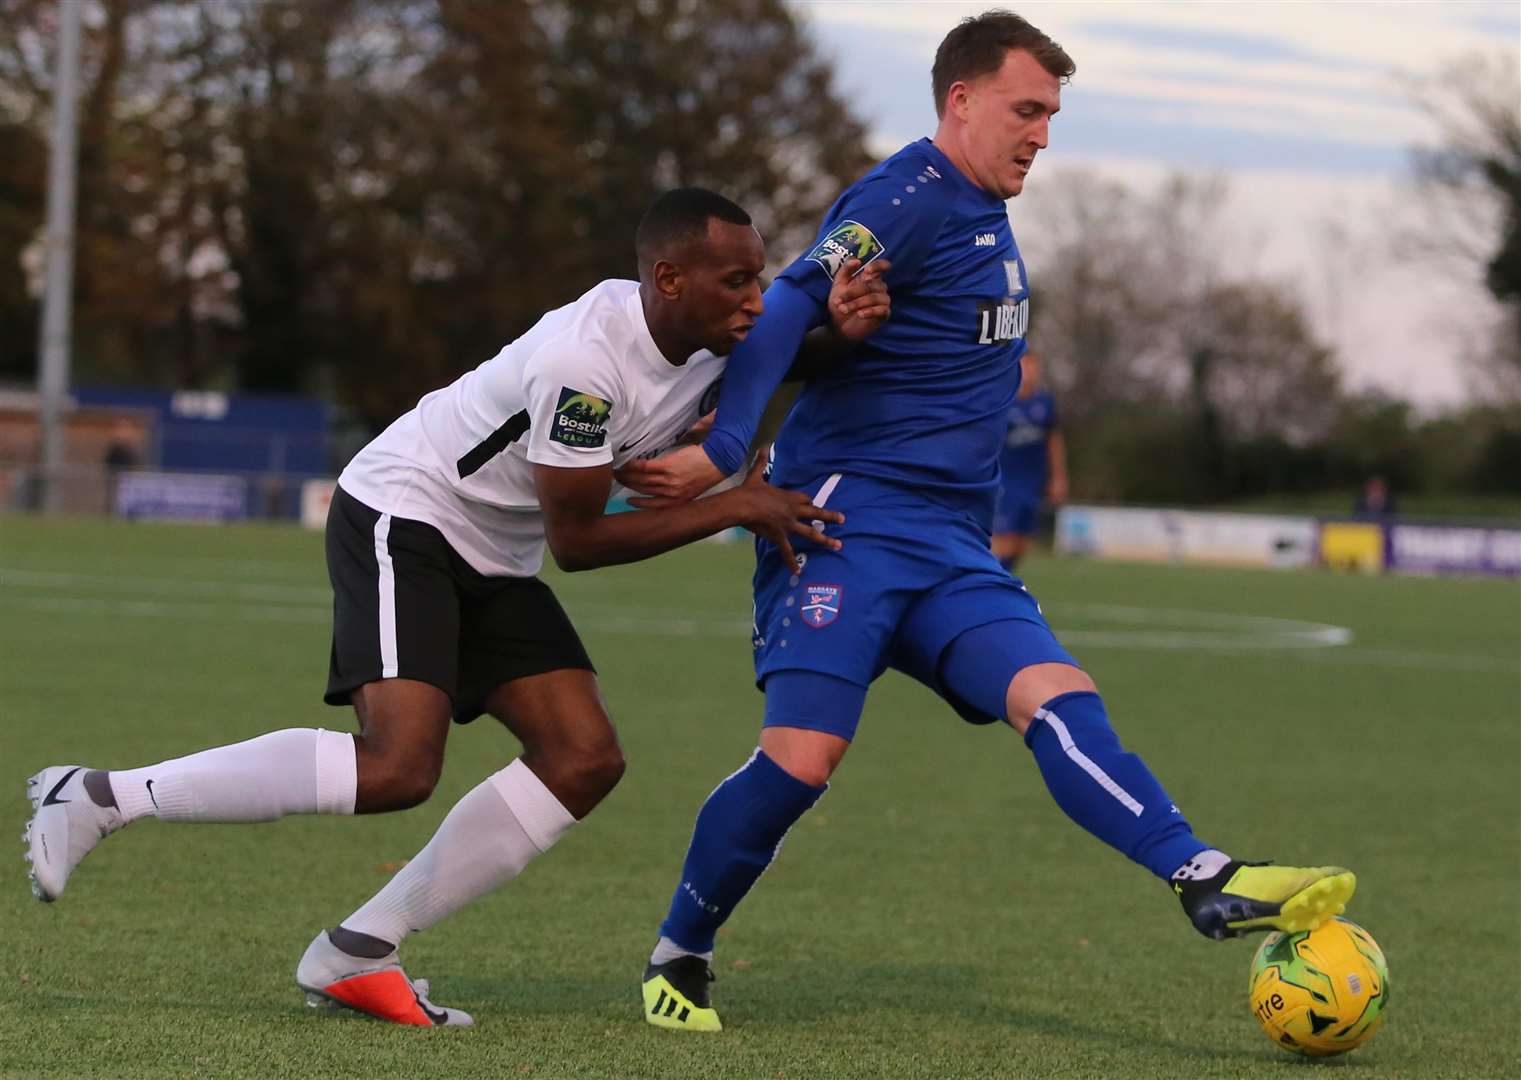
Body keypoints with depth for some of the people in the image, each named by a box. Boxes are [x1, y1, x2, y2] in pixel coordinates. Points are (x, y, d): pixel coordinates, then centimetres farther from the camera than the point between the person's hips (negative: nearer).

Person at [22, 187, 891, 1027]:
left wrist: (846, 319, -12)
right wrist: (736, 508, -19)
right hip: (403, 519, -10)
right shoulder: (586, 360, -28)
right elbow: (577, 540, -22)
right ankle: (99, 799, -15)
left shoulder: (715, 335, -4)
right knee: (397, 768, -25)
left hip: (493, 562, 10)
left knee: (585, 759, -3)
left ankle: (356, 954, 0)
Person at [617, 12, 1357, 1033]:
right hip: (848, 519, -8)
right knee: (802, 758, -14)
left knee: (1056, 692, -12)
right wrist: (721, 452, -29)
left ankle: (1209, 882, -28)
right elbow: (786, 312, -21)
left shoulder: (984, 214, 19)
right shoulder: (908, 198, -10)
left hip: (948, 546, 8)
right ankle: (678, 958, 5)